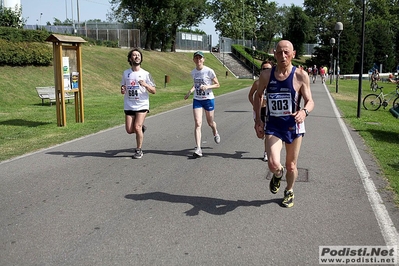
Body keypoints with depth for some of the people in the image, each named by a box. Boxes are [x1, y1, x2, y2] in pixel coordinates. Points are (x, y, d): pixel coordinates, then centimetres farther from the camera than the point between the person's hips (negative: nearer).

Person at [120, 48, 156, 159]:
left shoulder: (145, 74, -1)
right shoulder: (126, 73, 7)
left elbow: (154, 91, -1)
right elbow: (123, 90, 15)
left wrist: (145, 85, -20)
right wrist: (122, 90, -9)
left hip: (142, 105, -3)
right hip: (129, 106, 3)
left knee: (137, 127, -13)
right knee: (129, 130, 0)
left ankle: (139, 150, 6)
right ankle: (141, 127, 34)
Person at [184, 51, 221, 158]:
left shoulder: (209, 71, -11)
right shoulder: (193, 72, 4)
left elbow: (217, 85, -5)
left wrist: (207, 87, -22)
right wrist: (190, 91, 3)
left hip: (208, 99, -3)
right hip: (197, 100, 3)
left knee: (210, 123, 13)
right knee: (198, 123, -10)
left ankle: (215, 133, 50)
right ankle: (198, 148, -12)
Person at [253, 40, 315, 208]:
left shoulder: (301, 76, -10)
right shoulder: (266, 75, -3)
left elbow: (310, 101, -7)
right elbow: (258, 96, 12)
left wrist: (304, 111, -31)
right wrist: (257, 121, 7)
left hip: (293, 126, 0)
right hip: (272, 126, 1)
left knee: (291, 166, 13)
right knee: (273, 165, -17)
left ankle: (289, 192, 43)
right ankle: (278, 175, 23)